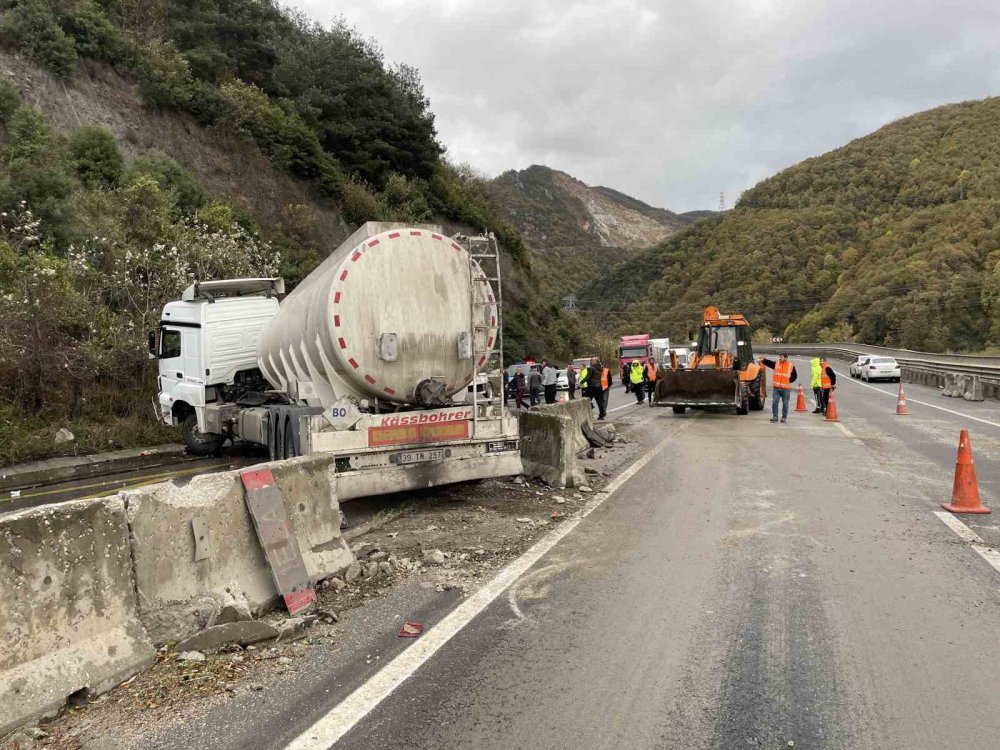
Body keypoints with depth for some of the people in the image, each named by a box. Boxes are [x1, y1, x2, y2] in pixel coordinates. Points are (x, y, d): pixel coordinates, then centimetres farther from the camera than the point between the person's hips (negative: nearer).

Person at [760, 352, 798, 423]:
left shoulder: (791, 366, 1)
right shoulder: (776, 364, 5)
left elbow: (795, 376, 10)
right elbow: (769, 363, -8)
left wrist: (789, 381, 1)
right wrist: (763, 360, -26)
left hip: (786, 388, -1)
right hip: (776, 387, 1)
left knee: (785, 403, 6)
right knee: (774, 402, -2)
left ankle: (784, 417, 17)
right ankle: (775, 416, 6)